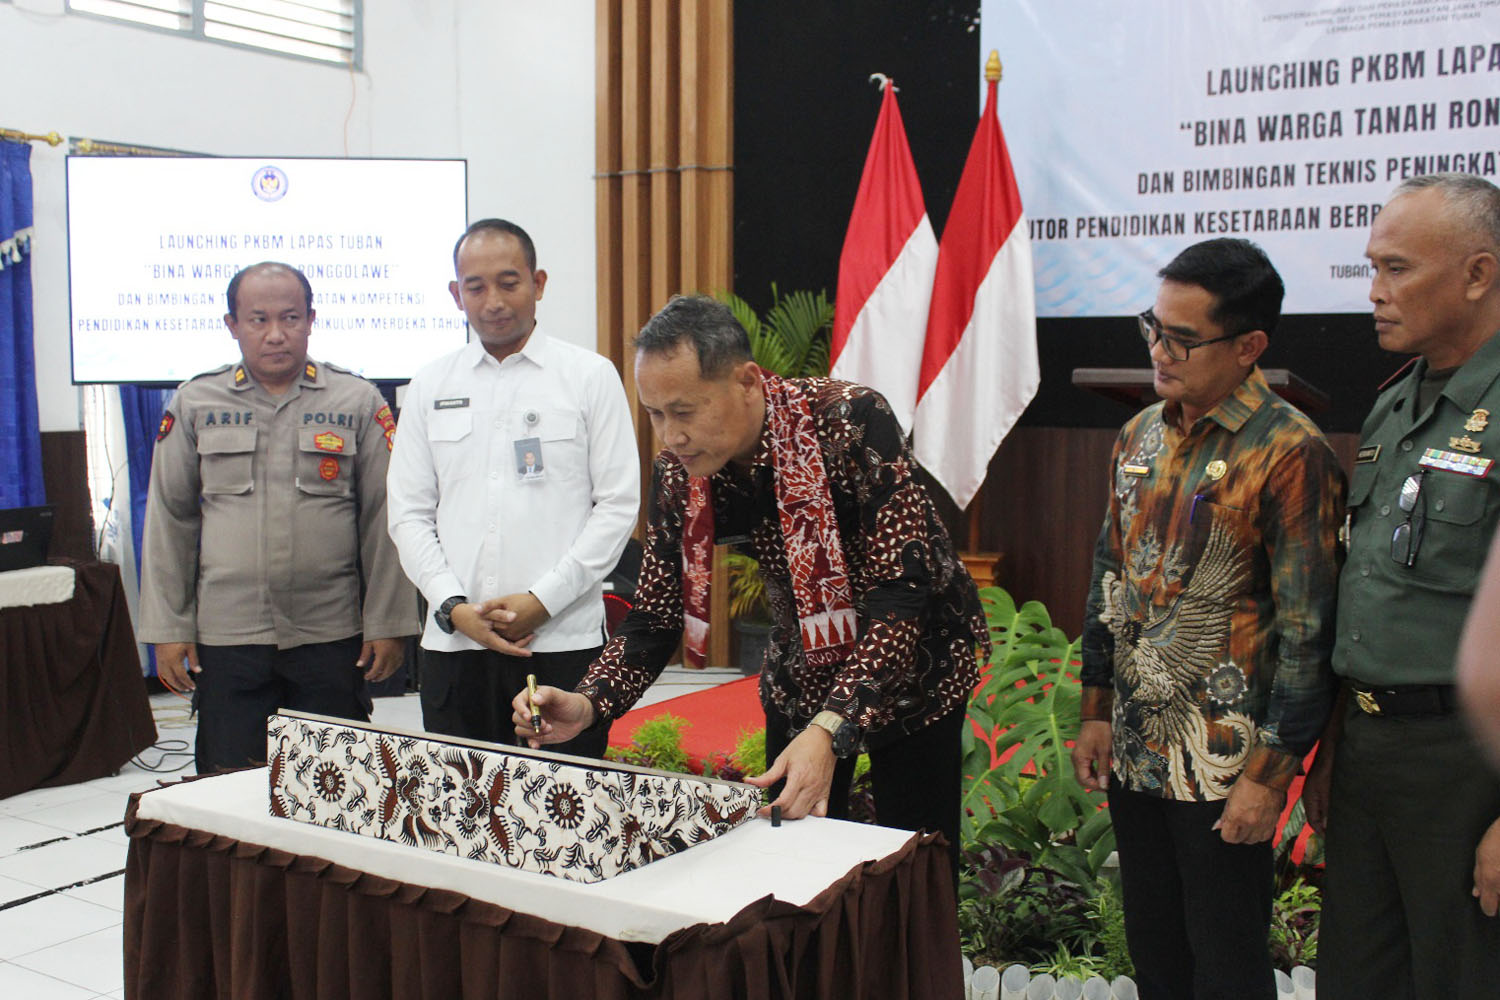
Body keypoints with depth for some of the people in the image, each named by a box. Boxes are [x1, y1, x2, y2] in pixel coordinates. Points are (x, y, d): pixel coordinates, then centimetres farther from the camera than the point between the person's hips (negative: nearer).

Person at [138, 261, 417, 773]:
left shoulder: (358, 402, 3)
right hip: (226, 638, 1)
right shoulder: (195, 404, 7)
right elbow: (168, 522, 9)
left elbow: (383, 520, 3)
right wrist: (169, 629, 5)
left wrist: (387, 624, -1)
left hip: (332, 635, -1)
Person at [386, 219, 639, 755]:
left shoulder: (591, 376, 3)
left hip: (563, 638, -2)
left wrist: (543, 600, -10)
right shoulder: (430, 386, 12)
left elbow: (619, 505, -2)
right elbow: (409, 514, 10)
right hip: (453, 644, 3)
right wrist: (454, 607, -4)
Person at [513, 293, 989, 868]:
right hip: (802, 675, 4)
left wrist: (831, 730, -42)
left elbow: (901, 598, -33)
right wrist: (587, 704, -24)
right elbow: (656, 615, -6)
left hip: (913, 664, -4)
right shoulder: (678, 474, -14)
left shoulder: (850, 422, -30)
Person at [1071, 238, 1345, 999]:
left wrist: (1270, 772, -13)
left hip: (1223, 763, -6)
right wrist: (1096, 712, 11)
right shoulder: (1141, 435, 7)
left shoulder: (1289, 452, -14)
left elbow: (1307, 628, -14)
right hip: (1133, 750, 6)